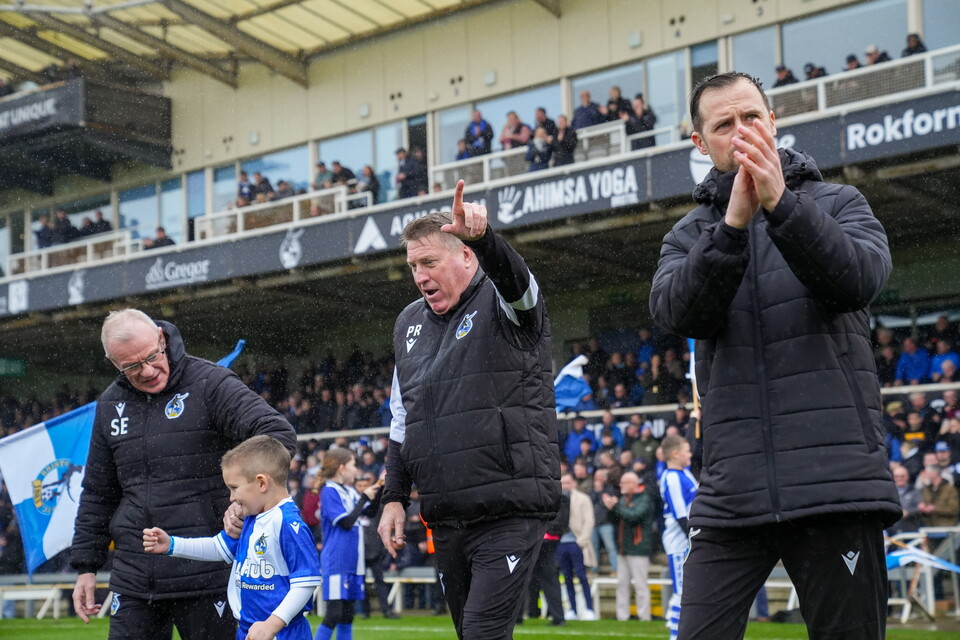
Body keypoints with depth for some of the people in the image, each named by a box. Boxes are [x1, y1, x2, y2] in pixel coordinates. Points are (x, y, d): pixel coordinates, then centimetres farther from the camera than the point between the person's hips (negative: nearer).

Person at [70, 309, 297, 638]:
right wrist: (85, 565, 17)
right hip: (133, 580, 5)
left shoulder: (210, 383, -6)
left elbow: (278, 432, -16)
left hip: (207, 574, -5)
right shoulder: (109, 406, 12)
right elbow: (98, 495, 20)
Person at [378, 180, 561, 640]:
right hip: (445, 520, 7)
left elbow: (515, 279, -30)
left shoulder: (504, 304, -3)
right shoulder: (410, 323, 15)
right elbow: (401, 424, 21)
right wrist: (394, 497, 15)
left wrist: (481, 236, -49)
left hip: (511, 514, -7)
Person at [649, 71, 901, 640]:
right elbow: (678, 312, -6)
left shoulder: (837, 203, 10)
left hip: (836, 484, -1)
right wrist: (733, 224, -20)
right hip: (732, 493, 2)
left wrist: (779, 204, -23)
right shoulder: (689, 235, 15)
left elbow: (860, 279, -11)